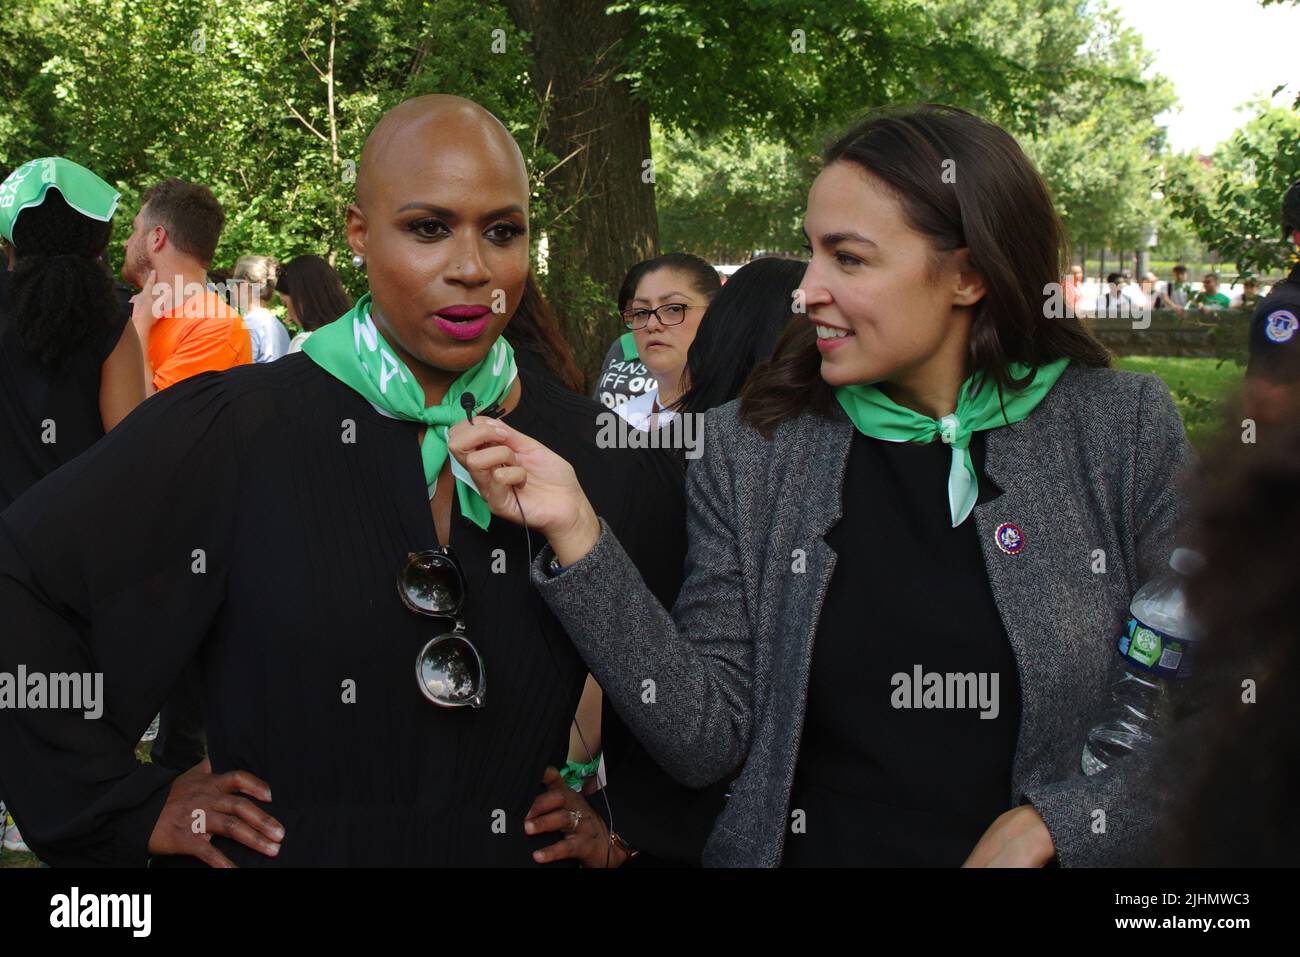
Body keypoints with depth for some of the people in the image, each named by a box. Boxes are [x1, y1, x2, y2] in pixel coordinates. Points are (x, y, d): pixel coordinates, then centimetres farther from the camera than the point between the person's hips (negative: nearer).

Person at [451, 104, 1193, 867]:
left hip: (1037, 852, 0)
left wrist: (1048, 823, -17)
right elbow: (710, 743, -12)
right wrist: (580, 539, -21)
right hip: (810, 846, 1)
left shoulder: (1126, 432, -9)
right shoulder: (750, 448, -8)